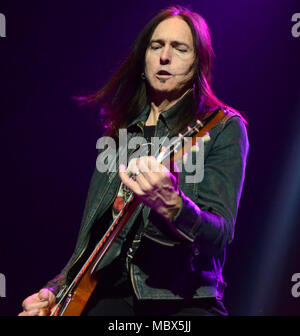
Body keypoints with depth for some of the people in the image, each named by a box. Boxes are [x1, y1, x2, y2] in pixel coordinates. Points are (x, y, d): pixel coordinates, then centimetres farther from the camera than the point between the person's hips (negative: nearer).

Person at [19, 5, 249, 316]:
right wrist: (56, 290, 9)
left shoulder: (222, 128, 2)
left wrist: (171, 206, -31)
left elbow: (221, 233, -12)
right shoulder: (120, 132, 17)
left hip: (180, 299, -4)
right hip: (108, 295, 4)